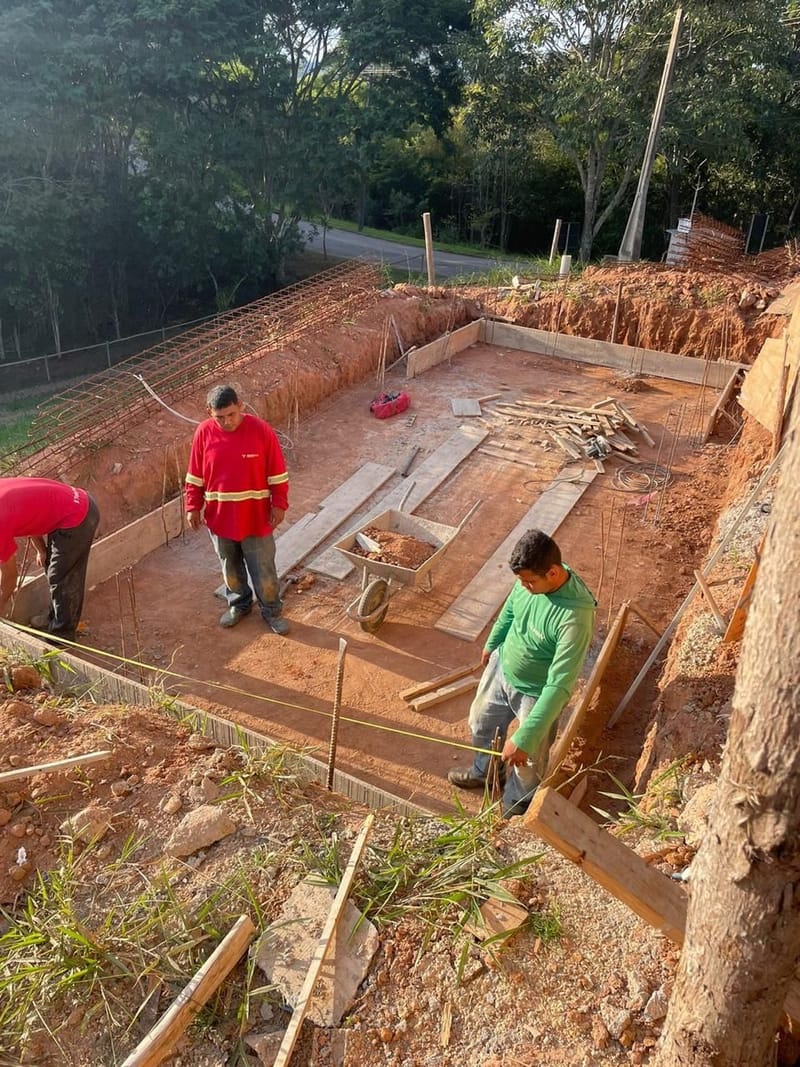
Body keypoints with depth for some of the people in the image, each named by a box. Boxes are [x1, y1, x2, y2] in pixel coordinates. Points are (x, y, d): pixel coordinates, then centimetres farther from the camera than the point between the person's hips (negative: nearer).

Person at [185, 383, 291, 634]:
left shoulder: (261, 430, -15)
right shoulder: (204, 432, -8)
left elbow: (277, 473, -7)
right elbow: (195, 475, 1)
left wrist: (279, 504, -8)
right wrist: (193, 506, 0)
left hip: (255, 516, -2)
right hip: (219, 516, 2)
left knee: (263, 569, 10)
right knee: (230, 567, 20)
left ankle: (271, 611, 31)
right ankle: (239, 604, 43)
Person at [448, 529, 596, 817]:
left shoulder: (575, 616, -40)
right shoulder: (532, 578, -20)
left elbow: (559, 685, -36)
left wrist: (524, 738, -36)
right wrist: (491, 644, 20)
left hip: (536, 693, -6)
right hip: (501, 667, 6)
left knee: (526, 759, 19)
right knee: (481, 724, 29)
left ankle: (517, 803, 51)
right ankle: (485, 771, 60)